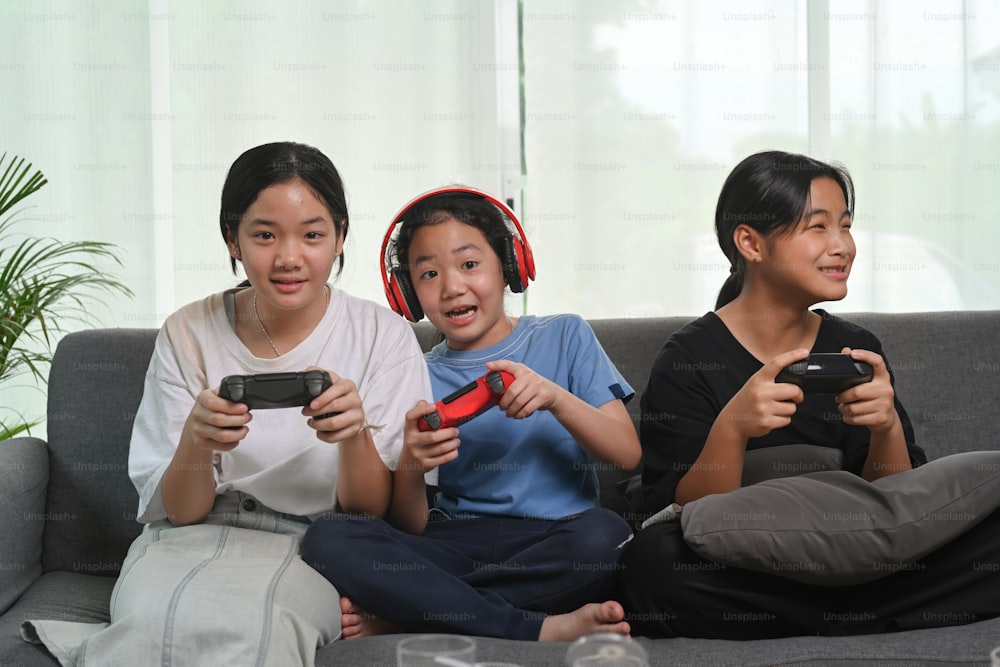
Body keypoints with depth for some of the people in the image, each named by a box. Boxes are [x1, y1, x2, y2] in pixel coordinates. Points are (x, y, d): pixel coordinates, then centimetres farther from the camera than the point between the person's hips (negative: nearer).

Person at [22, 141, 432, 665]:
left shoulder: (382, 336, -1)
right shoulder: (188, 334, 2)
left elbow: (372, 513, -2)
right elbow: (179, 511, 0)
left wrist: (355, 435, -24)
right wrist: (195, 444, -23)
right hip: (190, 542, 0)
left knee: (244, 617, -35)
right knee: (157, 609, -36)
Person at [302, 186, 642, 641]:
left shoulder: (564, 338, 9)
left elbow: (627, 454, 0)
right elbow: (410, 527, 5)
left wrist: (554, 396, -16)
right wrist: (411, 467, -17)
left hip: (553, 541, -1)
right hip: (457, 543, 1)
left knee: (603, 534, -36)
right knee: (328, 539, -25)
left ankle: (395, 619, -21)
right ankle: (543, 629, -26)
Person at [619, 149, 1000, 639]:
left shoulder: (857, 351, 8)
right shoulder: (687, 360, -5)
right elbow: (680, 517, -11)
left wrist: (887, 429, -16)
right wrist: (731, 430, -28)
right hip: (734, 575, -2)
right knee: (651, 560, -35)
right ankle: (846, 618, -15)